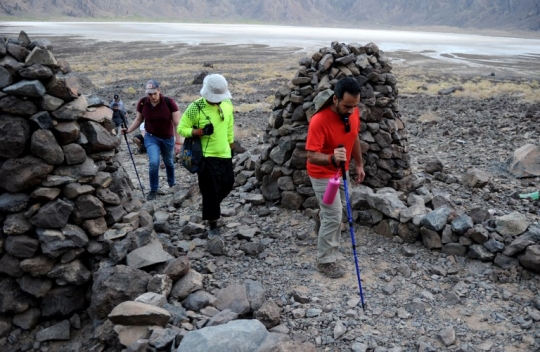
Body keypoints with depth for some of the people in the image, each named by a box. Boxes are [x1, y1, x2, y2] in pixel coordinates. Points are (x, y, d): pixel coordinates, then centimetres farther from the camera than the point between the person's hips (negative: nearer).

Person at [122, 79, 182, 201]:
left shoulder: (169, 102, -21)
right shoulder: (142, 103, -13)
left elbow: (177, 123, -16)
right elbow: (139, 119, 6)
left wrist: (178, 142, -17)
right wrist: (129, 130, -7)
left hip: (168, 138, 0)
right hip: (151, 137, 0)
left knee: (169, 162, 19)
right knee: (154, 162, -16)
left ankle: (172, 184, 46)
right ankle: (153, 190, 3)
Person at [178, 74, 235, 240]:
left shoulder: (227, 104, 0)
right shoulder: (195, 108, -17)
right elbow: (181, 128, -12)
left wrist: (231, 143, 22)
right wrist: (200, 132, -26)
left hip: (225, 154, 6)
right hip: (206, 156, -6)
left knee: (227, 184, 19)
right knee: (211, 191, -2)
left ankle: (210, 208, 45)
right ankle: (213, 228, 11)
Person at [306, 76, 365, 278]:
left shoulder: (353, 112, -11)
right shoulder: (319, 120, -33)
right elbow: (312, 156, -34)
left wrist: (359, 164, 13)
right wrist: (332, 158, -52)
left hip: (342, 171, 7)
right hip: (323, 175, -7)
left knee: (333, 212, 22)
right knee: (333, 216, -5)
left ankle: (328, 247, 44)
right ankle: (325, 261, 12)